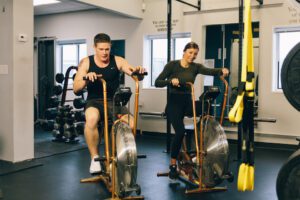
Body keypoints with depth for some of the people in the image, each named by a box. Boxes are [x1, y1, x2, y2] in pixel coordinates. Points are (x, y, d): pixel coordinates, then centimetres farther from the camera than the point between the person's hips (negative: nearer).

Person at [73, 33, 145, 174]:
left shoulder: (117, 61, 3)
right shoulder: (86, 62, 1)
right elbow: (75, 88, -5)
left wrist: (138, 71, -31)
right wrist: (86, 78, -26)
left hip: (114, 101, 1)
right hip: (94, 101, -1)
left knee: (131, 124, -27)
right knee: (91, 118, -37)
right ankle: (95, 157, -19)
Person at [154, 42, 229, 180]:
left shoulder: (196, 67, 2)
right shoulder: (172, 65, -6)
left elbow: (209, 71, -19)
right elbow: (157, 82, -10)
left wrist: (221, 71, -40)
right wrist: (171, 81, -28)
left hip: (188, 102, 4)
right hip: (174, 102, -4)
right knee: (180, 131, -22)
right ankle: (173, 164, -3)